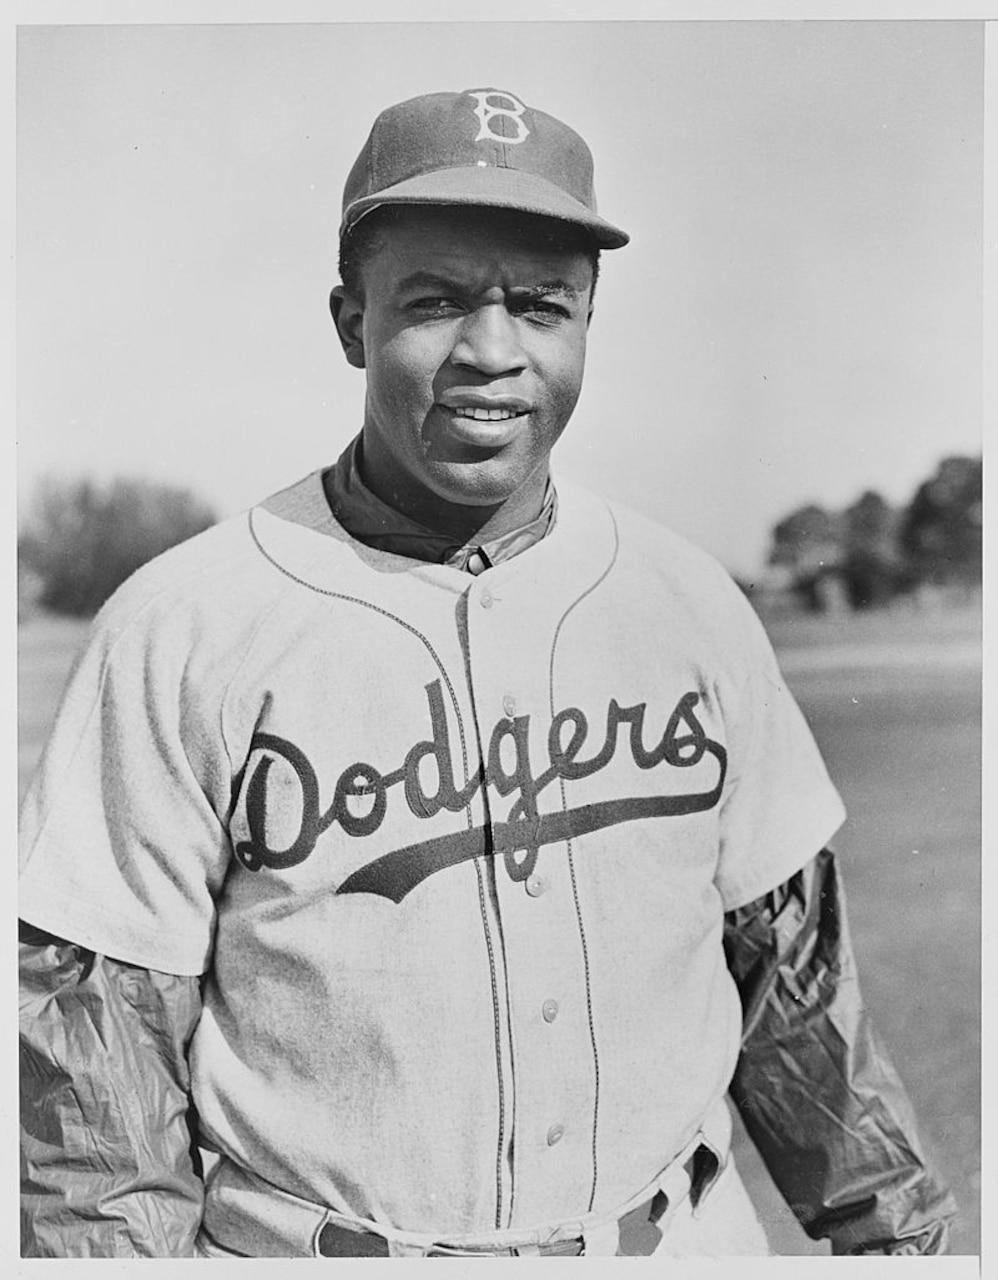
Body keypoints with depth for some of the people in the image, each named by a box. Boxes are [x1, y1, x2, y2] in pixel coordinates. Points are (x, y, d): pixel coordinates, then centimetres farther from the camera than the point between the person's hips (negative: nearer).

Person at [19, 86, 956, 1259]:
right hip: (314, 1242, -2)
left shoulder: (692, 608, -1)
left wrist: (893, 1227, 9)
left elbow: (791, 965, 6)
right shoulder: (177, 632, -13)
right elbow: (92, 1048, -10)